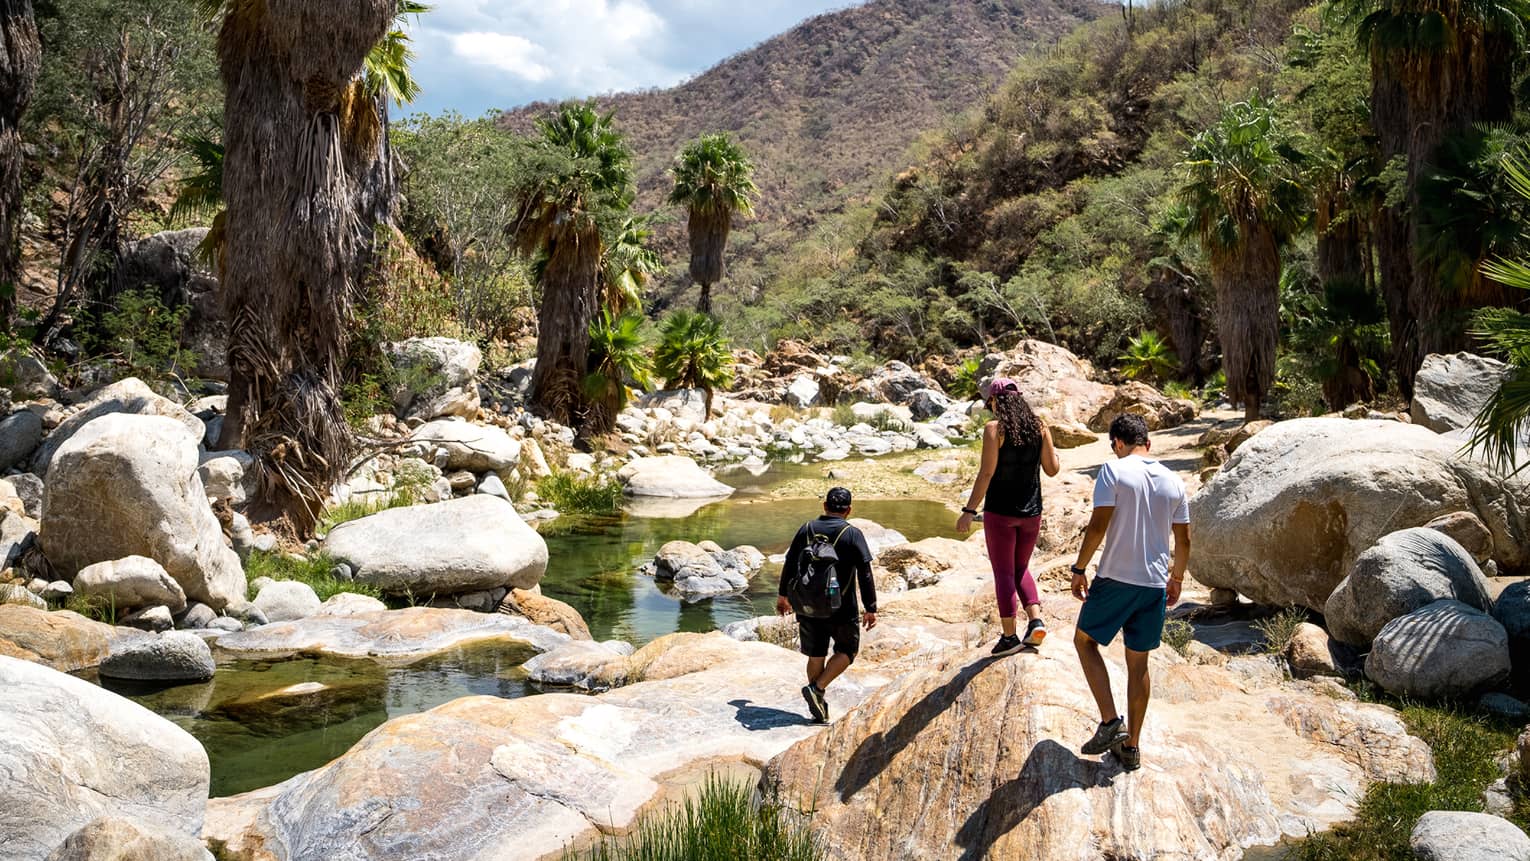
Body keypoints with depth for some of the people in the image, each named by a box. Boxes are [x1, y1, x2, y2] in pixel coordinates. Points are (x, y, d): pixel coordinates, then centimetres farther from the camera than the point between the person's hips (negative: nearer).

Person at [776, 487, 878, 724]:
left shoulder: (807, 529, 3)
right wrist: (870, 609, -4)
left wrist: (783, 595, 20)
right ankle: (817, 688, -3)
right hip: (841, 607, -4)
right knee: (847, 651, 15)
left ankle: (819, 709, 19)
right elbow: (865, 574, -10)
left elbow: (790, 564, 8)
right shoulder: (852, 534, -8)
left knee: (816, 655, 14)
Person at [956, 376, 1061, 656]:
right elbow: (1052, 469, 7)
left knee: (1004, 573, 5)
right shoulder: (1039, 428, 1)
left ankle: (1009, 636, 8)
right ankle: (1035, 620, 5)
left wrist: (969, 511, -14)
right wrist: (1055, 453, 29)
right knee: (1021, 568, 21)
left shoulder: (994, 429, -12)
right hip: (1031, 512, 5)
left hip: (1000, 511, -5)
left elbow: (986, 473, -16)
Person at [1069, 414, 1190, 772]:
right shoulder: (1174, 481, 7)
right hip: (1155, 584, 5)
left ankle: (1111, 722, 3)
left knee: (1085, 640, 15)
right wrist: (1176, 578, 25)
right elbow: (1183, 540, 10)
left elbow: (1098, 525, -15)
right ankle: (1130, 748, 20)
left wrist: (1079, 569, -6)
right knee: (1138, 663, 13)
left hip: (1115, 579, -5)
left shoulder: (1114, 470, -9)